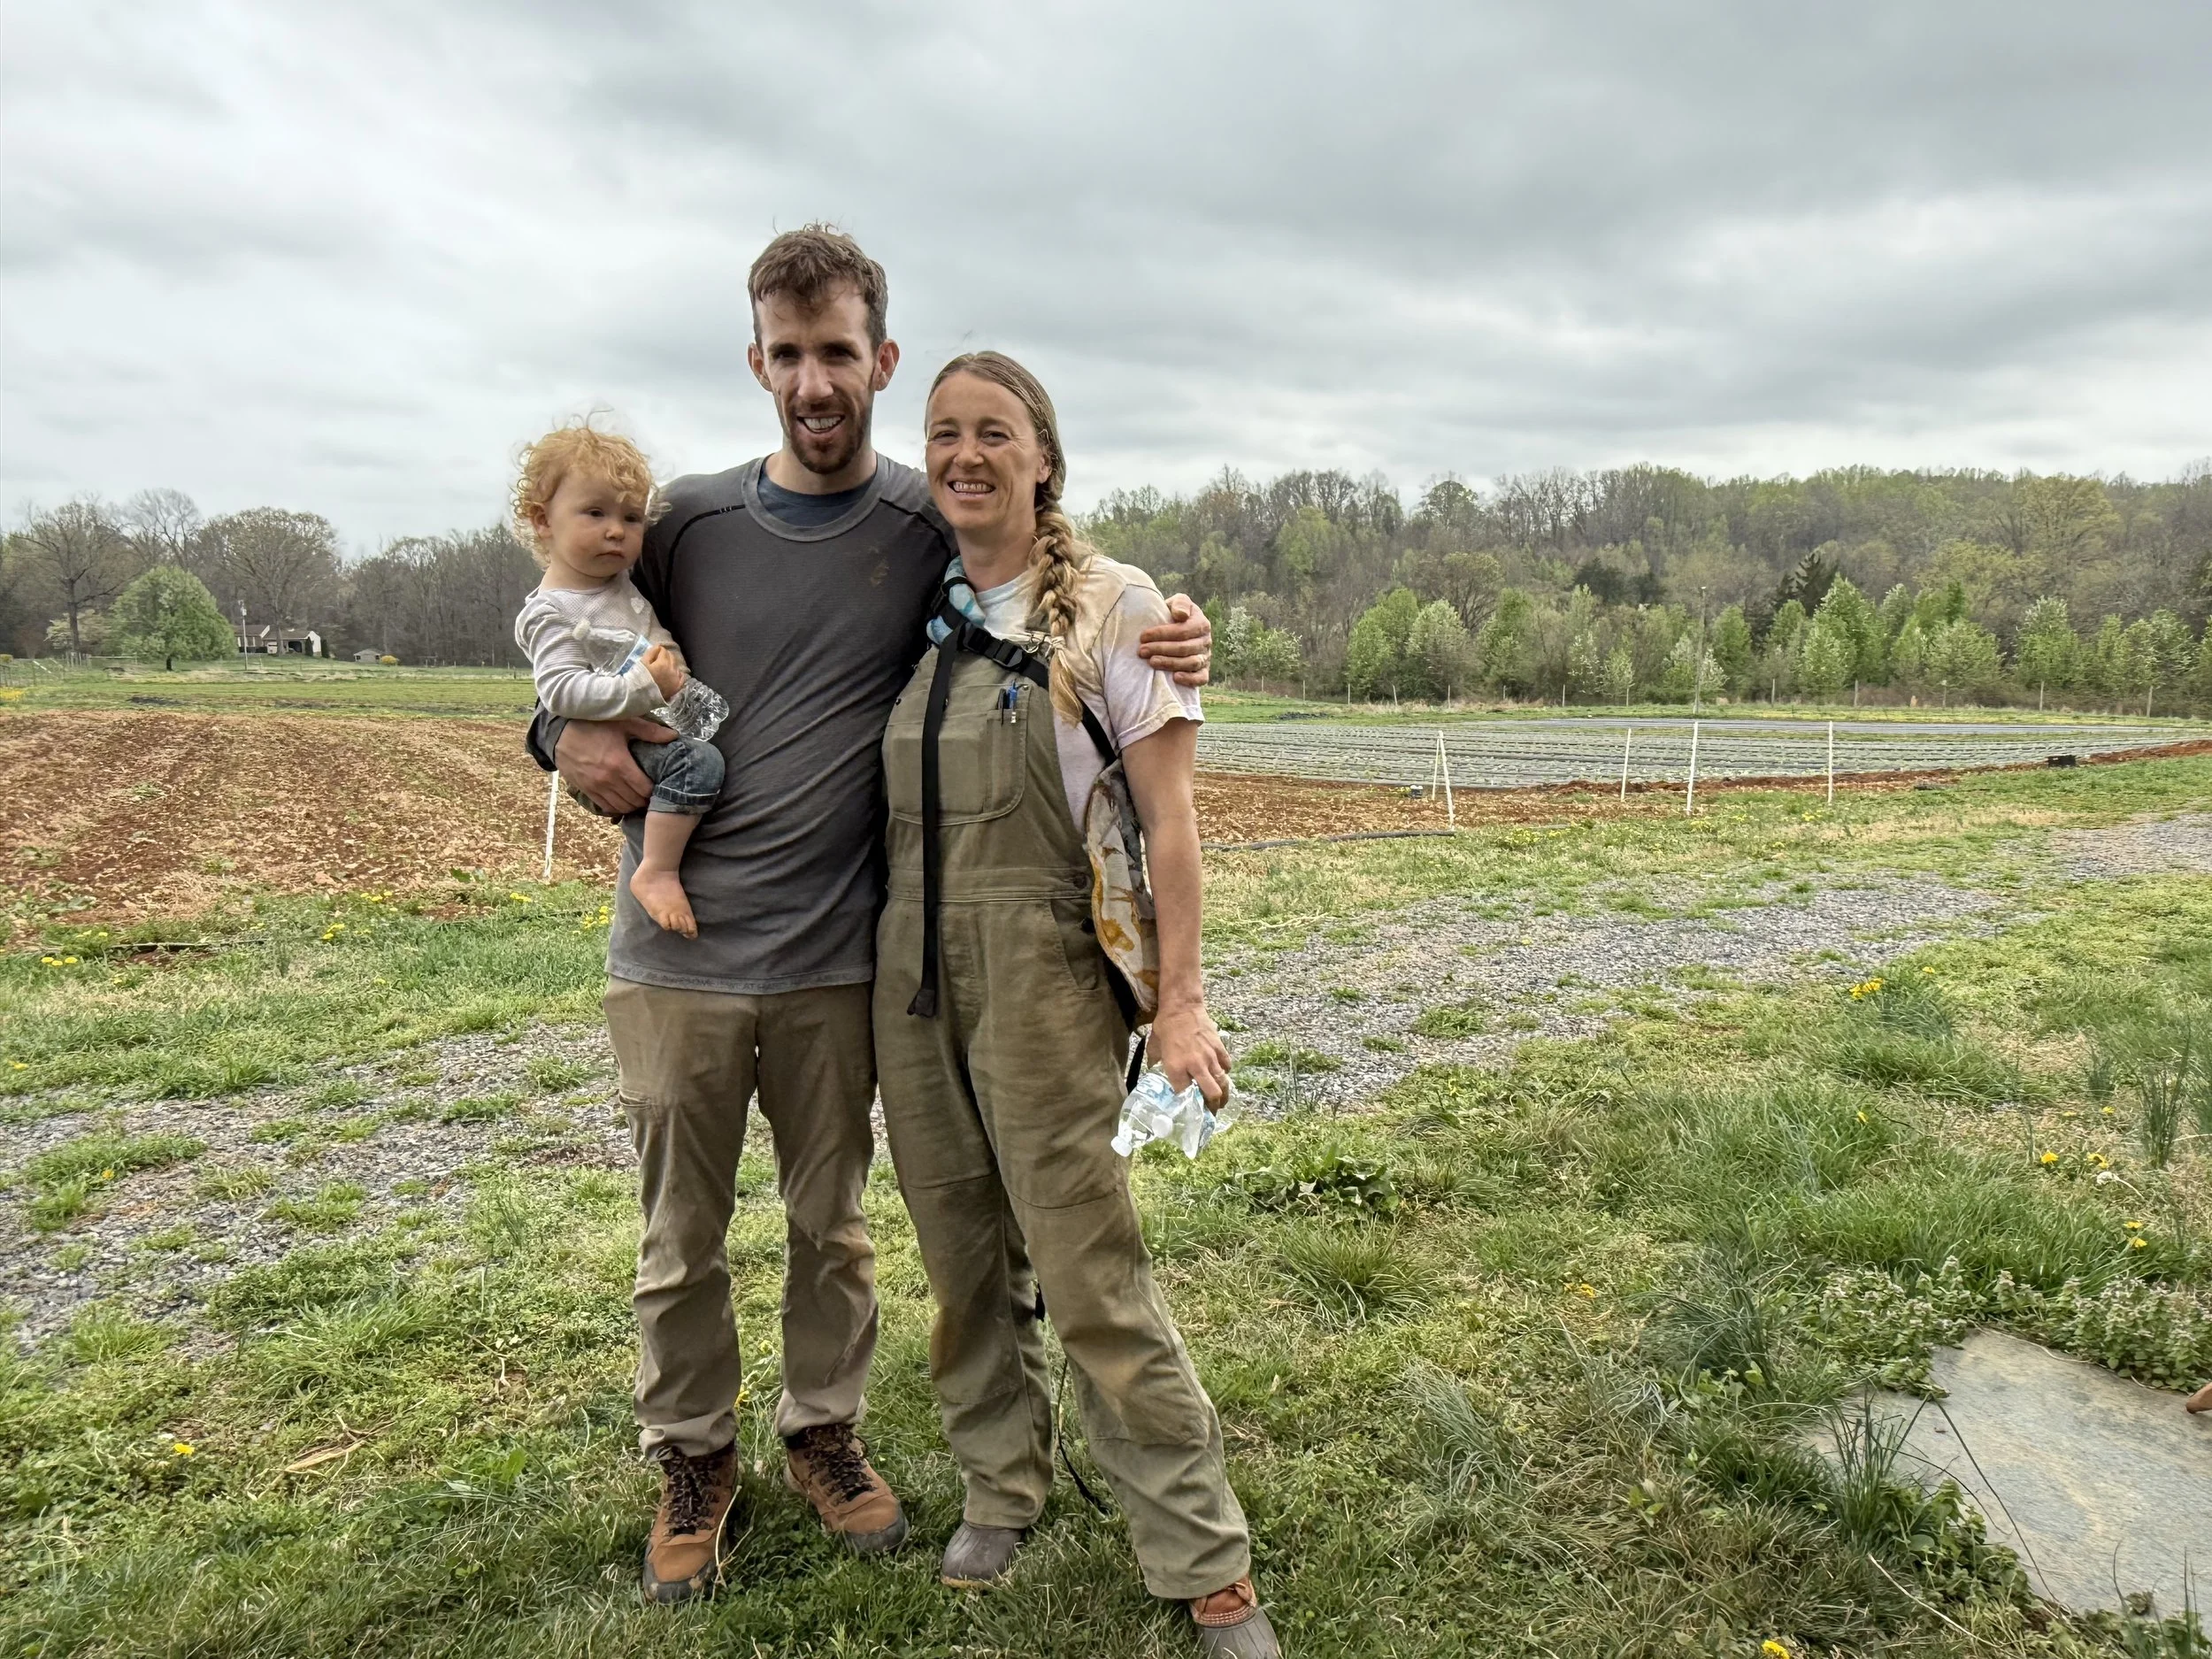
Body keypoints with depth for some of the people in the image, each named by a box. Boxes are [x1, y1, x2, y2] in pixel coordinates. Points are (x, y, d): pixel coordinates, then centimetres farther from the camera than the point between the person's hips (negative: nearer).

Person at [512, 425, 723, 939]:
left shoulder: (624, 583, 12)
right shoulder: (549, 614, -12)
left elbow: (657, 631, 28)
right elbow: (562, 692, -23)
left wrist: (668, 654, 6)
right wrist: (644, 687, -28)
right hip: (615, 753, -9)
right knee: (698, 761, -30)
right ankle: (657, 873, -25)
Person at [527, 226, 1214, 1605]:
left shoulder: (936, 530, -2)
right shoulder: (687, 521, 2)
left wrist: (1170, 643, -15)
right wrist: (568, 733, -8)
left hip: (834, 958, -1)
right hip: (675, 953, 1)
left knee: (832, 1221, 15)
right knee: (681, 1233, 13)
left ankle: (826, 1430, 38)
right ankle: (694, 1461, 35)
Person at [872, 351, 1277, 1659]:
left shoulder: (1112, 605, -3)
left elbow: (1168, 813, -6)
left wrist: (1180, 997, -10)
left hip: (1044, 975, -5)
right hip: (913, 976, 5)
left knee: (1093, 1276, -4)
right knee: (964, 1257, 14)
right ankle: (1002, 1488, 35)